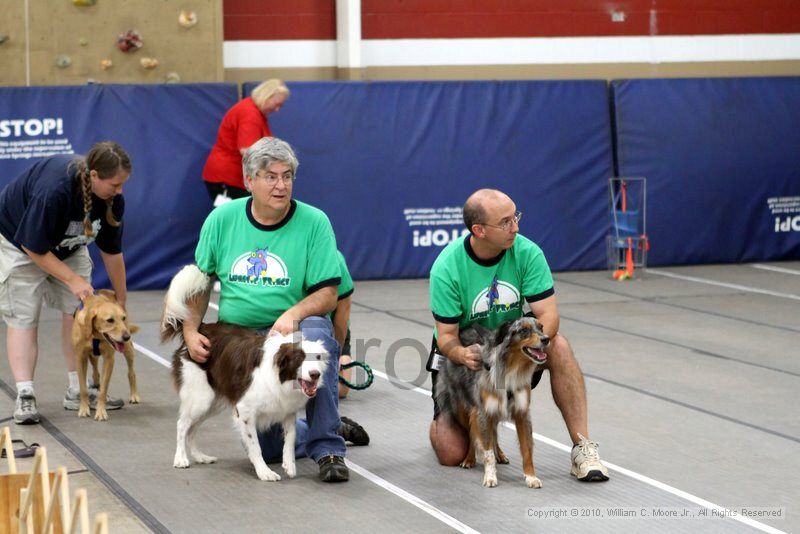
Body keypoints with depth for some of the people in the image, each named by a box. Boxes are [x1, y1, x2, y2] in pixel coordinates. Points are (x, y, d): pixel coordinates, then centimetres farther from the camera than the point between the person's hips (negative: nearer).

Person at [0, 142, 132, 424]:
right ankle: (24, 396, -14)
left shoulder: (113, 198, -20)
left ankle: (78, 390, 4)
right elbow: (33, 247, -29)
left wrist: (121, 302, 2)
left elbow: (111, 251, -5)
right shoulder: (53, 189, -40)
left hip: (67, 248, 6)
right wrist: (72, 279, -26)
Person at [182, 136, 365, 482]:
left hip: (291, 328, -3)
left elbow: (328, 295, -12)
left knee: (317, 334, -40)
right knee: (268, 448, 0)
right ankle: (314, 430, 36)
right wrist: (190, 332, -3)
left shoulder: (313, 222, -10)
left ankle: (328, 447, -28)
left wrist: (293, 314, -30)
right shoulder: (221, 219, -1)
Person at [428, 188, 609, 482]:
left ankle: (582, 447, -25)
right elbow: (446, 336, -20)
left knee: (558, 345, -31)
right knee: (452, 455, -11)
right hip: (462, 353, -2)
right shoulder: (446, 268, -25)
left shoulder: (527, 252, -19)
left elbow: (548, 315, -22)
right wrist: (463, 354, -44)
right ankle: (444, 422, 28)